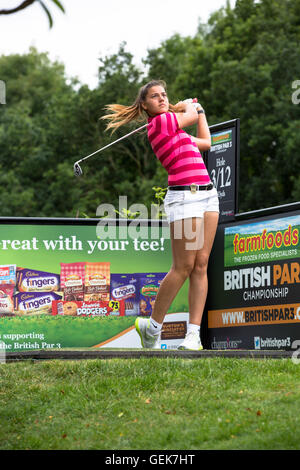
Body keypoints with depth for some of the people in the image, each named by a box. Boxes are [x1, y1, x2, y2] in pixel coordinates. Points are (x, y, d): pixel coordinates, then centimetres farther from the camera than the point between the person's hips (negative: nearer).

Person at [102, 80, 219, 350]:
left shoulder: (173, 127, 21)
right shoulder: (161, 122, -5)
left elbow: (205, 142, 30)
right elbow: (191, 115, 8)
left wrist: (199, 110, 39)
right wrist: (188, 106, 31)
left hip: (207, 194, 8)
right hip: (184, 196, -8)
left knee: (201, 265, 0)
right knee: (183, 267, -9)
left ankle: (194, 335, -2)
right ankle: (152, 327, 7)